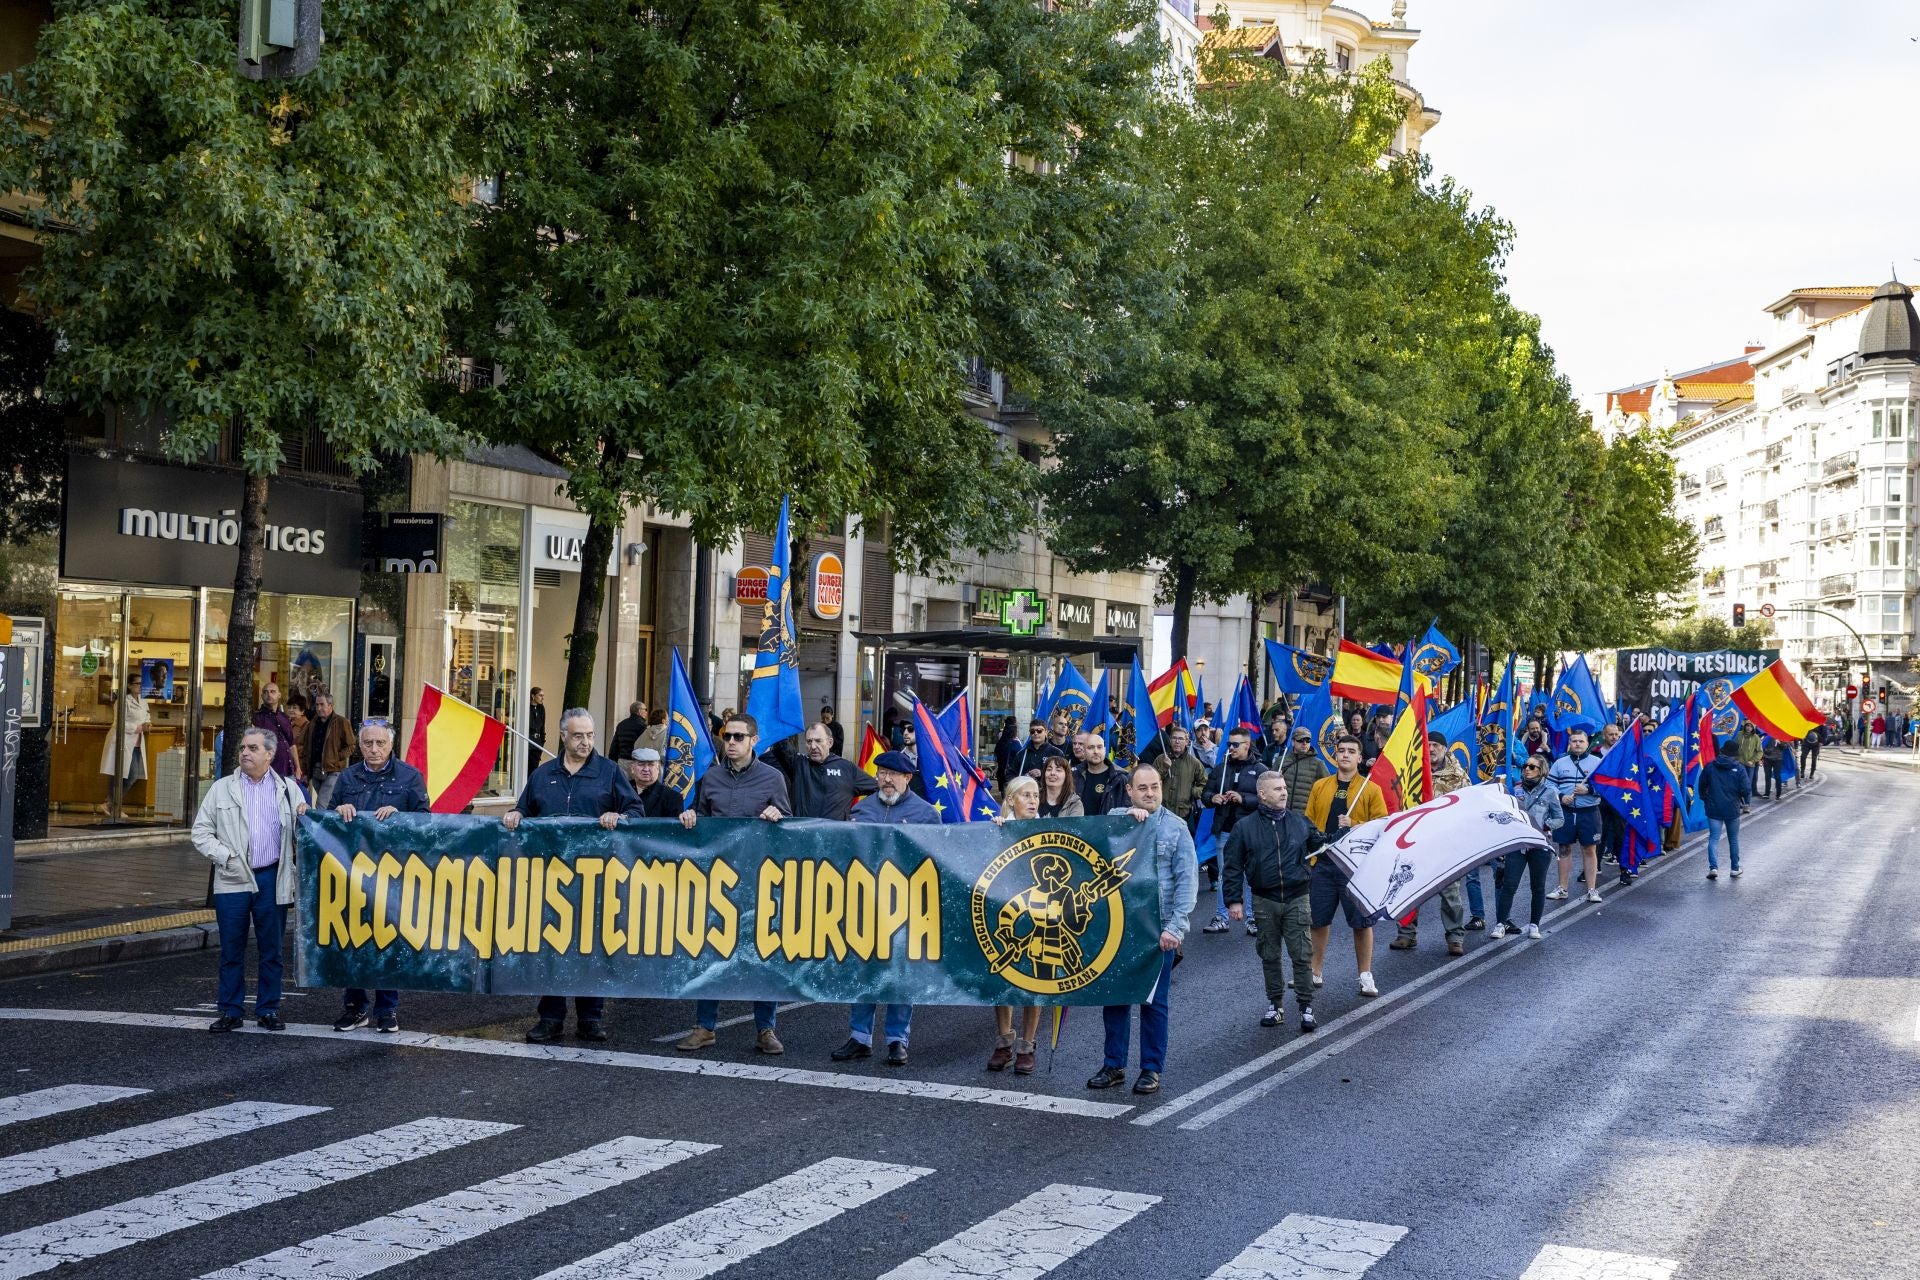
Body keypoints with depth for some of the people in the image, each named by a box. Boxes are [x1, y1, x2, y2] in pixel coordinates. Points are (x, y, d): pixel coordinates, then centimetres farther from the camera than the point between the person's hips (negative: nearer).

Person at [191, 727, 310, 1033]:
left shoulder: (288, 789, 8)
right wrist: (225, 856, -8)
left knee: (271, 950, 6)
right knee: (231, 950, 4)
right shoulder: (221, 789, 7)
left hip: (272, 880, 0)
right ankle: (231, 1012, 13)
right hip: (232, 881, 0)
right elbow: (201, 833, 5)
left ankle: (268, 1010, 16)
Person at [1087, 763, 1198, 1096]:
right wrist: (1127, 819, -22)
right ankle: (1114, 1065, 20)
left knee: (1153, 1001, 4)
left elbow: (1187, 880, -6)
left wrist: (1175, 927, -14)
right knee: (1113, 996, 8)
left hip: (1158, 927, -2)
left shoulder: (1176, 828, -1)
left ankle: (1151, 1069, 15)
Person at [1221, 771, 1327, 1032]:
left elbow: (1321, 844, 14)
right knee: (1269, 956, 10)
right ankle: (1276, 1005, 22)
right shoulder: (1245, 827, 0)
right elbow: (1233, 866, 1)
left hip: (1297, 900, 0)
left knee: (1302, 955, -1)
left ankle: (1306, 1006, 8)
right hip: (1264, 901, 0)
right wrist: (1234, 900, -3)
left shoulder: (1300, 822, 5)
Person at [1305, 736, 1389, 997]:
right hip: (1323, 862, 3)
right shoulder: (1320, 787, 9)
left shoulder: (1371, 789, 0)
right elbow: (1308, 823, 9)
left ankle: (1365, 976, 14)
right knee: (1318, 919, 9)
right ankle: (1315, 972, 23)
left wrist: (1354, 825, -17)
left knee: (1361, 921, 2)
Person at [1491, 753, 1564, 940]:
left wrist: (1542, 827, -10)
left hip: (1540, 845, -1)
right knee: (1509, 885, -5)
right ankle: (1501, 924, 0)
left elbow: (1560, 819, 4)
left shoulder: (1549, 791, 1)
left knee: (1537, 887, 8)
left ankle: (1534, 925, 20)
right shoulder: (1515, 788, 7)